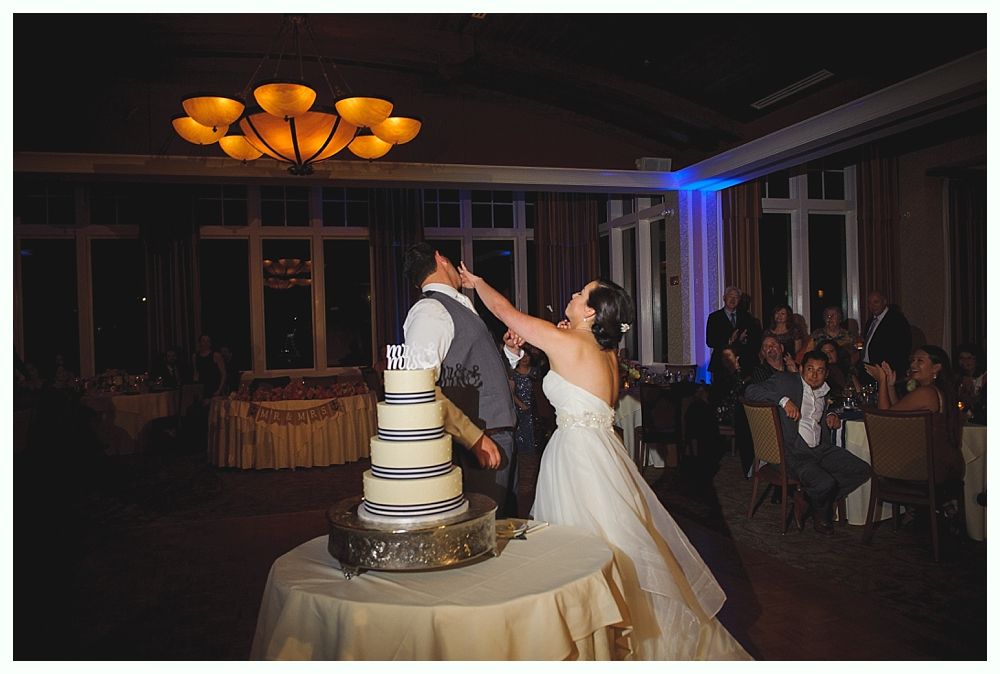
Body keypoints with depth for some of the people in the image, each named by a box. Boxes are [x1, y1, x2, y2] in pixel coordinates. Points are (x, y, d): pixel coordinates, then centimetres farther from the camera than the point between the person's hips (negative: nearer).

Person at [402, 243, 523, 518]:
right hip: (479, 445, -9)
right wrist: (474, 438, -23)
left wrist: (509, 352, 8)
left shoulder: (462, 309, 18)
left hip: (500, 439, 10)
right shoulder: (429, 311, -12)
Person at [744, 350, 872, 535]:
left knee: (863, 471, -6)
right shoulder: (785, 380, -2)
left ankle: (822, 500, 10)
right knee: (824, 483, -28)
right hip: (794, 453, -7)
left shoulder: (823, 390, 18)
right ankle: (820, 516, 7)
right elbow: (751, 391, -13)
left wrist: (830, 417, 13)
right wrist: (784, 400, -22)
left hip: (821, 448, 7)